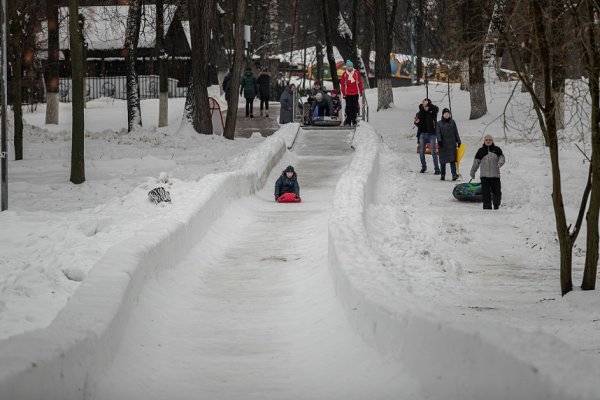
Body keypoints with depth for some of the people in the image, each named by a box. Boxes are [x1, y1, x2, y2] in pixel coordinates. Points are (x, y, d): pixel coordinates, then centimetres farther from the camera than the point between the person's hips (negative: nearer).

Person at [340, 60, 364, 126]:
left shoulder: (356, 73, 3)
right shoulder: (344, 74, 0)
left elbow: (359, 82, 8)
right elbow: (342, 84, 1)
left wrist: (360, 91, 6)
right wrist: (343, 93, -3)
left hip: (355, 93, 1)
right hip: (348, 93, -1)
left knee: (355, 107, 4)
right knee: (348, 107, -1)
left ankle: (354, 120, 10)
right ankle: (348, 121, 2)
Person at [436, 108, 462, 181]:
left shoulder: (452, 122, 10)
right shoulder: (439, 123, 6)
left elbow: (456, 132, 14)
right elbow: (437, 133, -2)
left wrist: (458, 141, 12)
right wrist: (439, 140, -18)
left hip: (452, 143, 0)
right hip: (443, 144, 0)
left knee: (452, 159, -11)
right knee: (443, 160, 7)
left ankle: (454, 174, -19)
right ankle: (443, 175, 17)